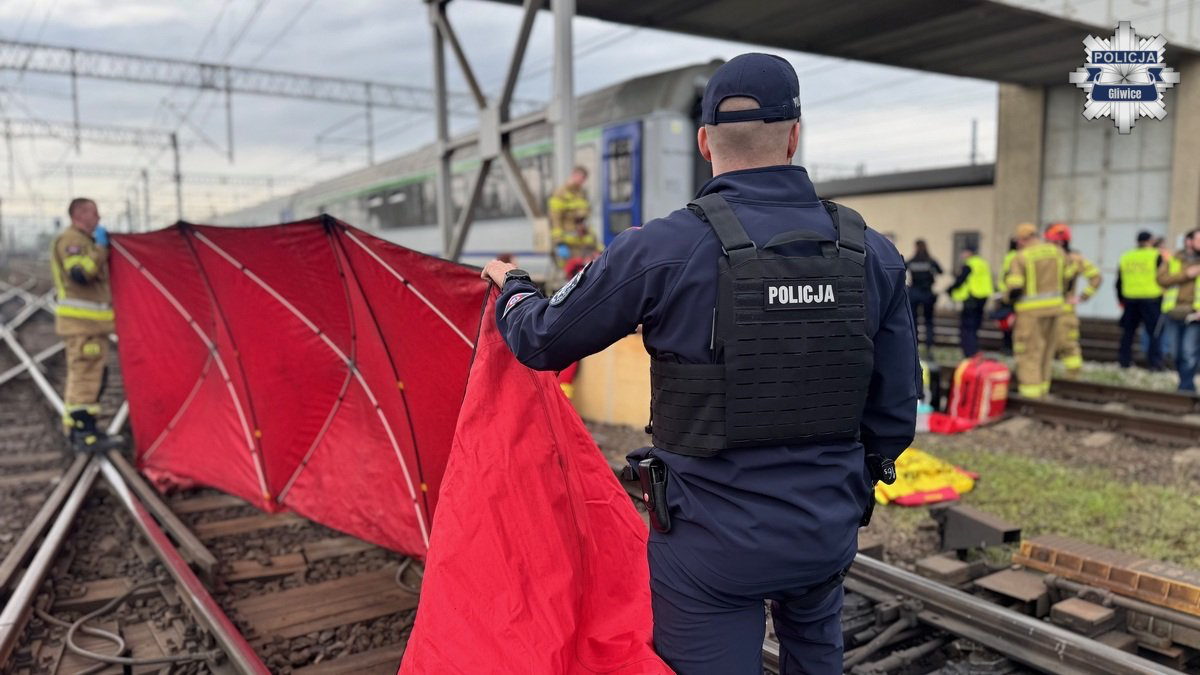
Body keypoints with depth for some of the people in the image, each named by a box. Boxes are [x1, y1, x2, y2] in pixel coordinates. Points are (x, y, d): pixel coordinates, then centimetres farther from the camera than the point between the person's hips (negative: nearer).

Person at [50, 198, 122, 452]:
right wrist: (100, 247, -17)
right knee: (84, 376, -11)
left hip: (92, 321, 11)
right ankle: (84, 436, -10)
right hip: (80, 321, -11)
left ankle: (78, 429, 21)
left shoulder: (85, 241, 22)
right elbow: (80, 273, -25)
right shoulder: (70, 240, -10)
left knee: (89, 375, 14)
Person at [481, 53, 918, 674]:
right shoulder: (874, 254, -5)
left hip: (712, 542, -4)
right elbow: (895, 412, 1)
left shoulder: (662, 249, -17)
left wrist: (511, 286, 17)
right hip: (829, 532, 5)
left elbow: (543, 341, -5)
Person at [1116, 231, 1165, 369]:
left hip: (1130, 300, 4)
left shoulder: (1125, 257, 9)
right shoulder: (1156, 256, -4)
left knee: (1128, 331, 13)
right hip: (1151, 299, -4)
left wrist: (1121, 299, 22)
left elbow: (1119, 281, 13)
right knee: (1154, 332, 0)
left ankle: (1124, 359, 14)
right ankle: (1155, 362, -3)